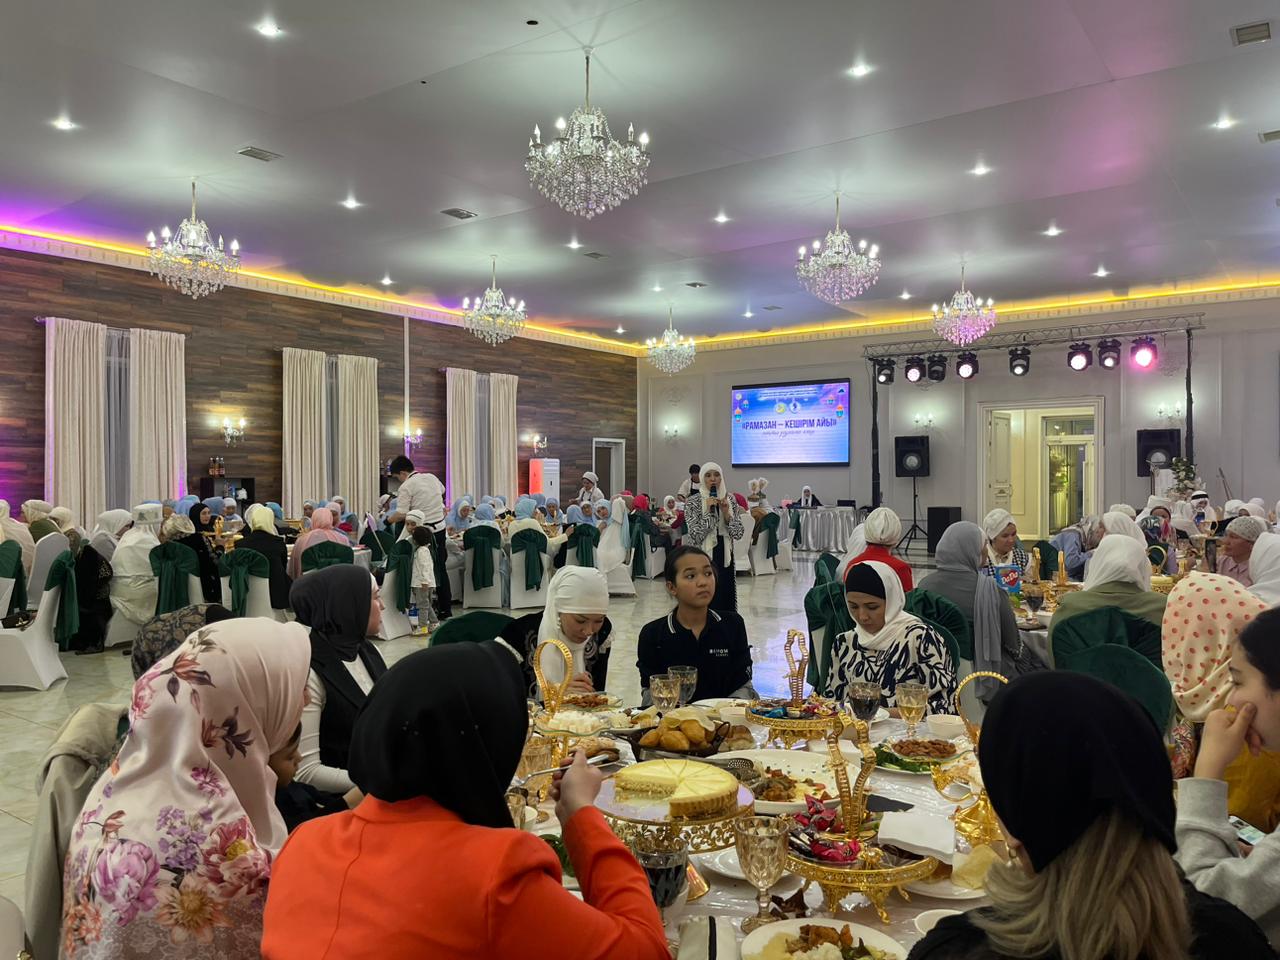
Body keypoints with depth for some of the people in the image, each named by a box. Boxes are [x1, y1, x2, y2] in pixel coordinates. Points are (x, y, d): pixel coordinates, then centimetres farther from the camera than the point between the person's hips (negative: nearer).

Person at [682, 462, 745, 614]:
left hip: (724, 558, 4)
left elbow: (739, 534, -1)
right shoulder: (692, 502, -6)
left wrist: (726, 513, -14)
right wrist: (708, 511, -20)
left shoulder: (730, 500, 5)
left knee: (726, 601, 7)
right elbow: (695, 537, -15)